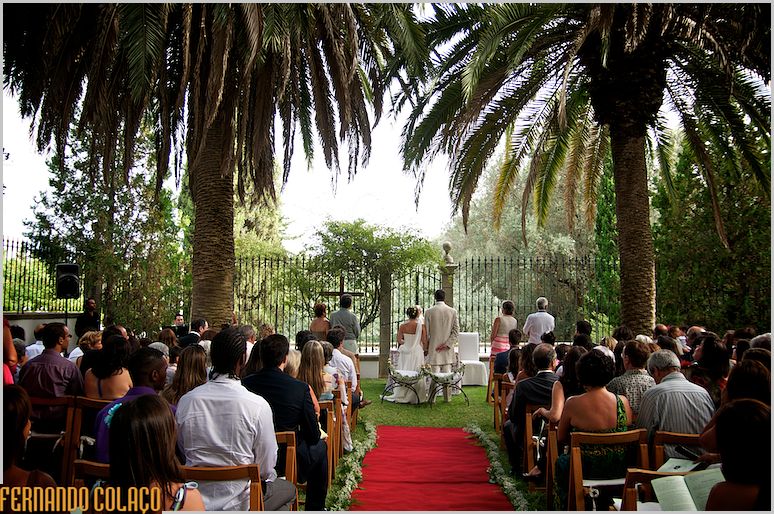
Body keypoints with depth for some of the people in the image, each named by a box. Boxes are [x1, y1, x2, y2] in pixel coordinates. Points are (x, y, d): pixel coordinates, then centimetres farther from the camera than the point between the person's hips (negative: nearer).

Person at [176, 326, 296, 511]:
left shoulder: (185, 401, -10)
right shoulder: (258, 406, -20)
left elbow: (181, 450, 5)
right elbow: (266, 469, -12)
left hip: (195, 502, 4)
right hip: (238, 502, -4)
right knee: (288, 489, 27)